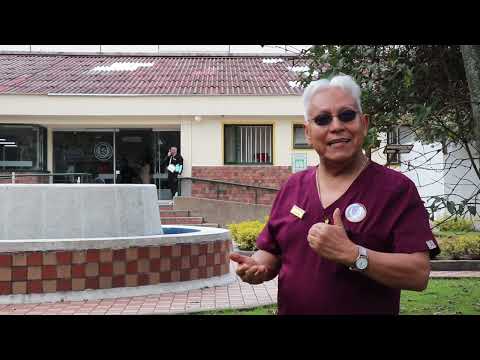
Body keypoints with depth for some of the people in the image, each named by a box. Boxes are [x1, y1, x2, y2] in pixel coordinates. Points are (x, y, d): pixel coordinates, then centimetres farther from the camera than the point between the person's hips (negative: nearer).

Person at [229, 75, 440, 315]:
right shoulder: (293, 186, 3)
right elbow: (270, 253, 8)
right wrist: (257, 266, -13)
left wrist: (351, 254, -29)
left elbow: (419, 274, -20)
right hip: (289, 308, 4)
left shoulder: (397, 188, -12)